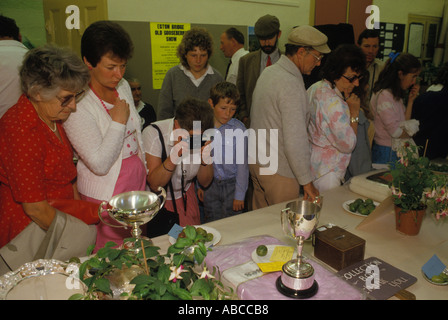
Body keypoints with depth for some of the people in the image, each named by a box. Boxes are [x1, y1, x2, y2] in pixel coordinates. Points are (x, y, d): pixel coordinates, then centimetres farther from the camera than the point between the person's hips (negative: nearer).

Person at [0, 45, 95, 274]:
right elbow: (35, 207, -19)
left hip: (55, 215, 8)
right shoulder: (21, 131, -24)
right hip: (31, 229, -8)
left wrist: (79, 202, 10)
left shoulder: (53, 116, 4)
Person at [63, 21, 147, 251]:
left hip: (137, 182, 7)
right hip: (105, 195, -6)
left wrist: (146, 171, 17)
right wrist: (118, 121, -21)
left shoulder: (123, 86, 2)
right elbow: (100, 165, -25)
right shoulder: (77, 104, -21)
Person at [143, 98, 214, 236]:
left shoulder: (204, 136, -15)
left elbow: (205, 182, -6)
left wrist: (205, 158, -26)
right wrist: (175, 154, -40)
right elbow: (155, 185, -28)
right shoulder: (153, 134, -26)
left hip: (186, 197, 3)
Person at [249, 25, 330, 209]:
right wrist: (307, 182, -17)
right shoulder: (291, 84, -22)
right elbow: (295, 141, -25)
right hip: (278, 170, -9)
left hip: (256, 160, 9)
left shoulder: (269, 72, 8)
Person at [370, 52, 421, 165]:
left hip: (396, 150, 9)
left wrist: (411, 100, 3)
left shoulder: (396, 94, 11)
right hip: (386, 152, -9)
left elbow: (405, 124, 11)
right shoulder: (384, 95, -18)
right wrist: (411, 134, 2)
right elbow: (395, 131, -17)